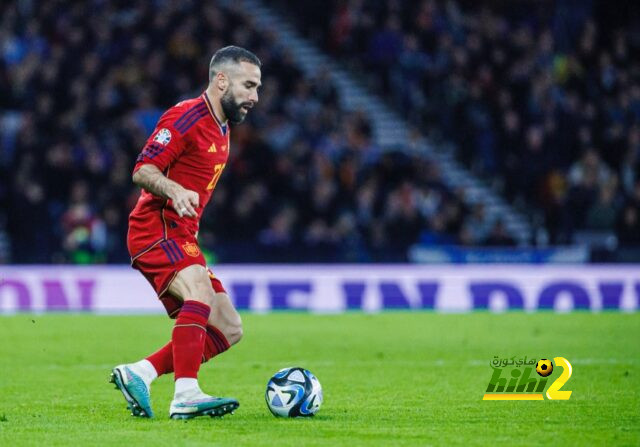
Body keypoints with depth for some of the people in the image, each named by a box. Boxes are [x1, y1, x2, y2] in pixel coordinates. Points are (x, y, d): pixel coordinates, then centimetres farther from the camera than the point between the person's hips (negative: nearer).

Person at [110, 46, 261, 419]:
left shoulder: (221, 128, 19)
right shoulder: (186, 117, -10)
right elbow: (143, 171, -16)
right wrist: (175, 190, -35)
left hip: (181, 238, 10)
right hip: (156, 231, -10)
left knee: (229, 330, 3)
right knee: (201, 291, -34)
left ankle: (139, 374, -4)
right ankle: (186, 395, -42)